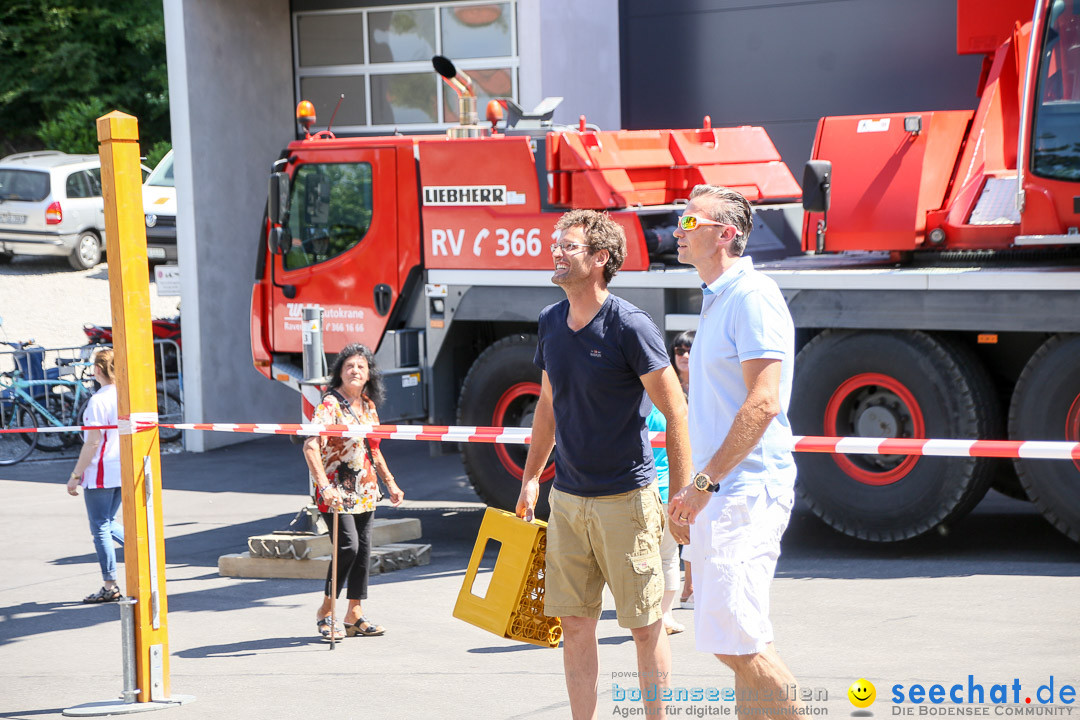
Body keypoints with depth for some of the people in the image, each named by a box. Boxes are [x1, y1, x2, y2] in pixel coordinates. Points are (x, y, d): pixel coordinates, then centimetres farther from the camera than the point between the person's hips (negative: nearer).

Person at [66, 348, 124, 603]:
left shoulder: (98, 400, -16)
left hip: (100, 473, -7)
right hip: (124, 471, 7)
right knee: (108, 524, 22)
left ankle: (110, 587, 5)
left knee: (101, 528, 2)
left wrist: (75, 475, -10)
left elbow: (93, 442, -17)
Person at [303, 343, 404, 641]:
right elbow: (311, 446, -24)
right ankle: (326, 611, 1)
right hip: (337, 491, -7)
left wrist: (390, 482, 21)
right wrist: (324, 487, -34)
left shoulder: (368, 405, 10)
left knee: (363, 550, 7)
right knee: (348, 546, -15)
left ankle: (354, 616, 16)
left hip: (364, 490, 7)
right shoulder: (330, 404, -13)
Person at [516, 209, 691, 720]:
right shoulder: (551, 322, 6)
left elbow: (675, 413, -11)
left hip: (625, 499, -6)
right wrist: (531, 477, 17)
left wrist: (682, 495, -14)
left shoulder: (630, 327, -13)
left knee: (645, 626, 1)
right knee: (574, 625, 8)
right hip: (568, 497, 6)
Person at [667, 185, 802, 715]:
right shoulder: (716, 301, 18)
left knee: (736, 641, -13)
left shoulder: (752, 295, -13)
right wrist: (692, 493, 20)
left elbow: (763, 404, -21)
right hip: (721, 493, 10)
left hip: (747, 489, -10)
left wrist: (705, 482, -20)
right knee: (741, 644, 11)